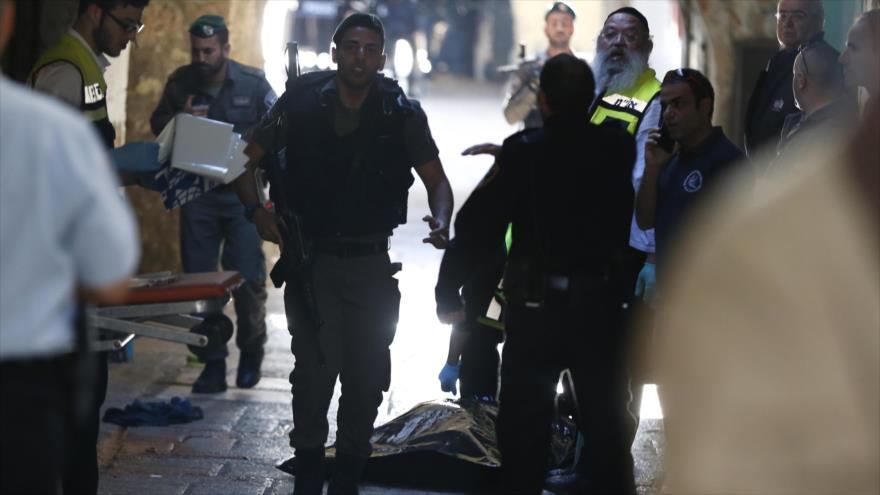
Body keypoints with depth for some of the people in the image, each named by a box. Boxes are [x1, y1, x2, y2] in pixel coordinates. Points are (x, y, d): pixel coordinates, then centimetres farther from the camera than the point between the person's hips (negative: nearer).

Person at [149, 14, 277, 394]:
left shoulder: (253, 82, -5)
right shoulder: (180, 82, 1)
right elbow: (158, 123, 12)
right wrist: (180, 119, -10)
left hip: (242, 191, -2)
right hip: (197, 193, 2)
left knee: (248, 277, -3)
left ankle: (250, 355, 19)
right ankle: (212, 364, 8)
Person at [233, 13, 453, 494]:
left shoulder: (402, 114, -2)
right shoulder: (302, 103, -4)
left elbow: (437, 181, 3)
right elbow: (245, 159, 5)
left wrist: (440, 220, -18)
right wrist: (255, 210, -11)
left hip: (371, 262, 2)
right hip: (311, 260, -2)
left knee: (367, 374, 5)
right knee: (316, 368, -11)